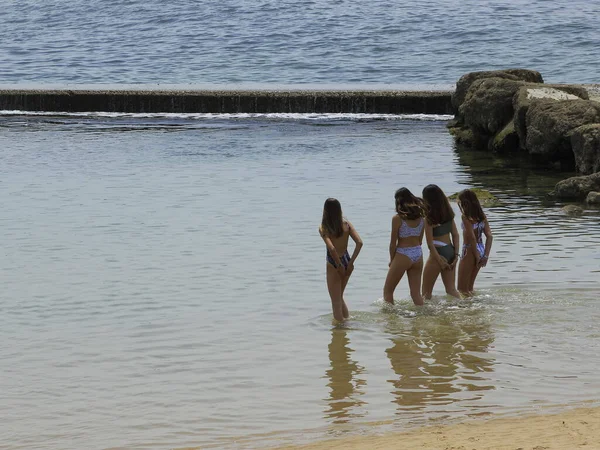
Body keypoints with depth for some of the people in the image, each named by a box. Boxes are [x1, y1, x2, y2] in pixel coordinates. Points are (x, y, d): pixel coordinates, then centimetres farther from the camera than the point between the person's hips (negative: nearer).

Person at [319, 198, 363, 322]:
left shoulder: (323, 228, -15)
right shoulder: (346, 224, -2)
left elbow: (331, 248, -27)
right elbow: (359, 243, -10)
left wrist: (339, 265, -16)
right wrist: (351, 262, -7)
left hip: (334, 265, -5)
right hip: (346, 261, 5)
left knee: (336, 302, 8)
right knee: (339, 298, 26)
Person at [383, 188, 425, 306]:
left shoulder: (397, 218, -13)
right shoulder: (420, 217, 3)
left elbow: (393, 243, -8)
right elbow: (420, 240, 10)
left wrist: (391, 260, 5)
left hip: (403, 256, -6)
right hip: (418, 254, 6)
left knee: (387, 291, 7)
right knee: (416, 293, 12)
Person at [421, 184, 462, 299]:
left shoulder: (429, 217, -15)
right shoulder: (448, 213, 5)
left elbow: (430, 242, -16)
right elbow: (455, 235, 7)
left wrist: (439, 259, -11)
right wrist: (456, 254, 6)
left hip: (438, 252, -7)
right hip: (450, 251, 7)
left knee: (426, 292, 6)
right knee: (451, 289, 10)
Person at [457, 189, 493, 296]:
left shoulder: (466, 217, -14)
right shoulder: (481, 216, 8)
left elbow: (472, 237, -20)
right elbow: (489, 236, 4)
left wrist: (476, 256, -12)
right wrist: (485, 255, 2)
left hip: (469, 251, -8)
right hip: (481, 250, 8)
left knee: (462, 289, 1)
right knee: (469, 287, 20)